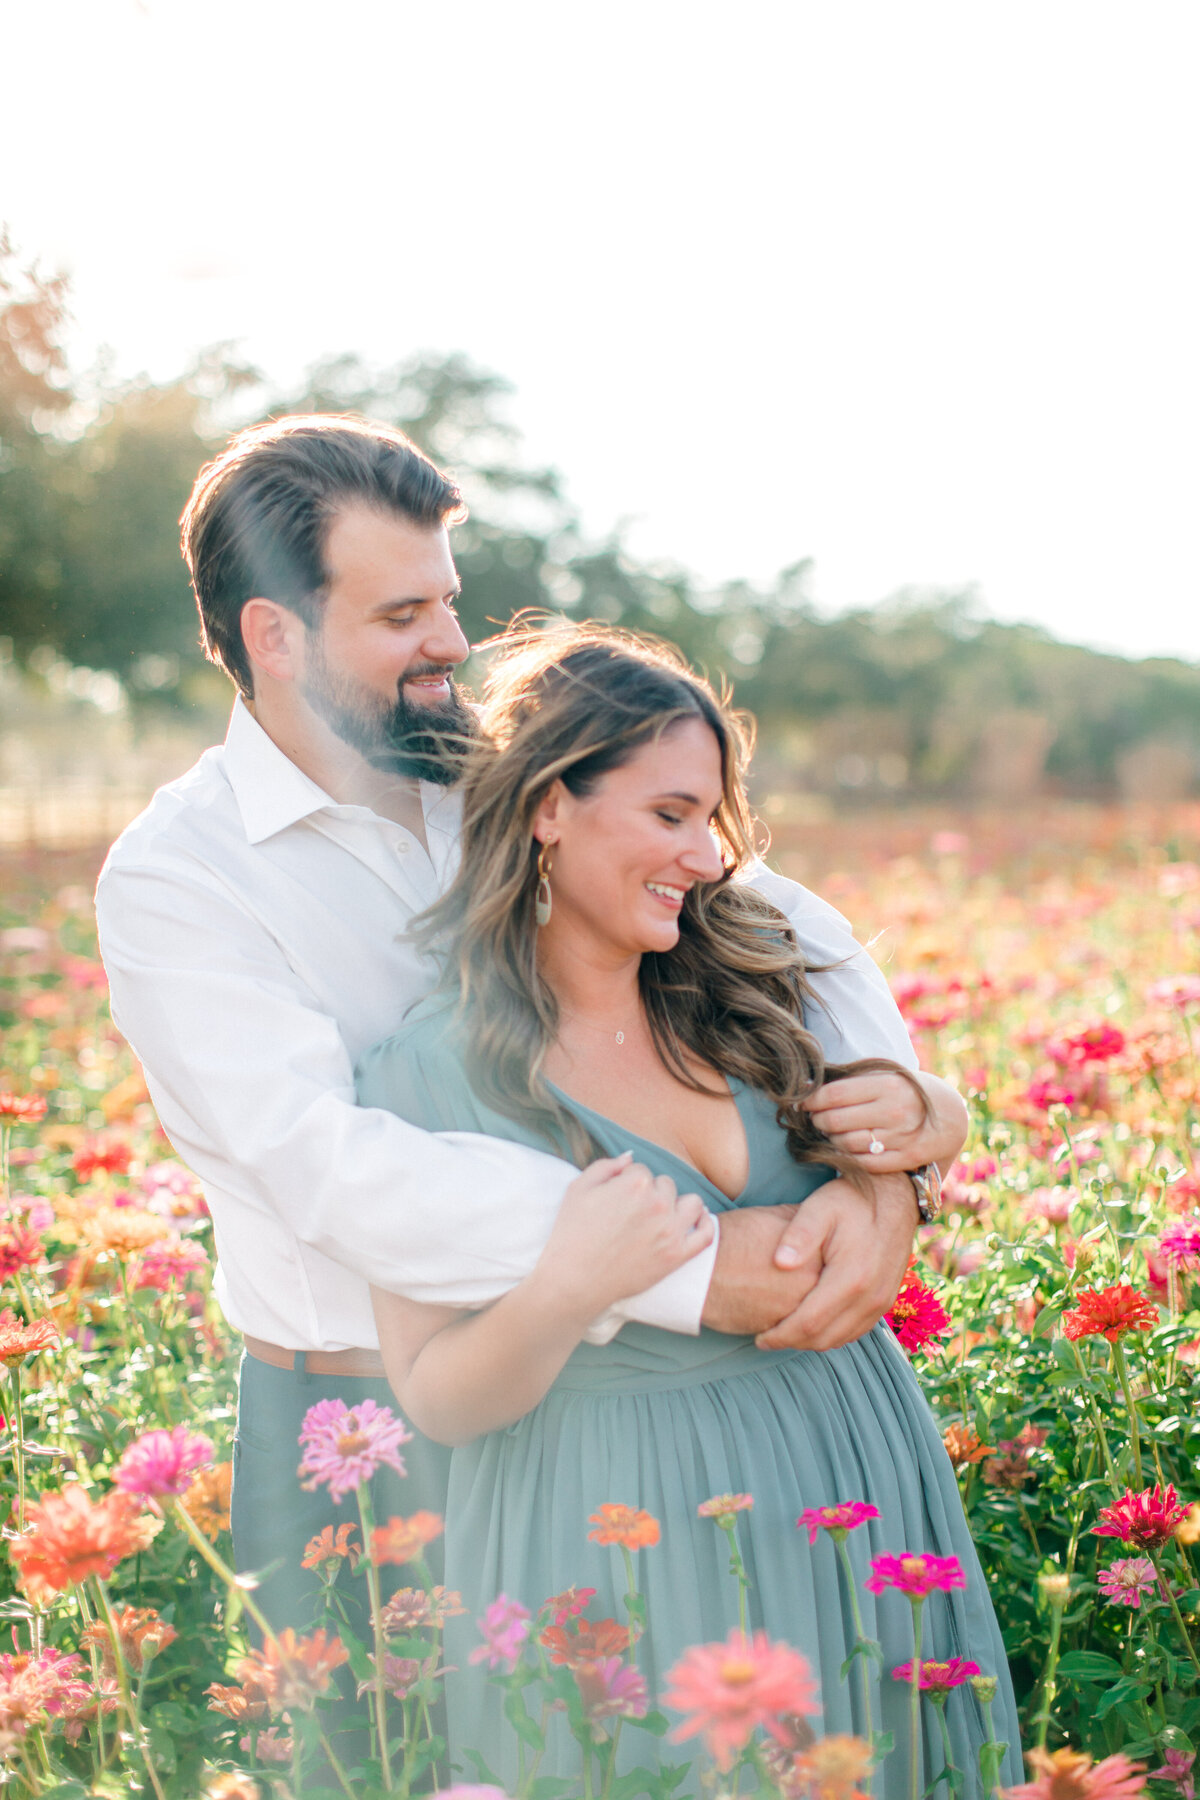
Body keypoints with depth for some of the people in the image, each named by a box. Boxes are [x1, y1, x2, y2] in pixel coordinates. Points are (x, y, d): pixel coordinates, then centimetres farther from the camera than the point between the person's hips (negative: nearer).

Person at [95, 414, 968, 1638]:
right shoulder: (172, 880, -14)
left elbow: (786, 924, -4)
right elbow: (335, 1169, -26)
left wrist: (882, 1170, -24)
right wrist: (687, 1270, -33)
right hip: (364, 1434, -4)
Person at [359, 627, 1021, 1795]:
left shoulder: (743, 989, 1)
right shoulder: (427, 1072, -13)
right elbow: (435, 1401, -11)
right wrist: (564, 1295, -28)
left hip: (851, 1479, 5)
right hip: (615, 1525, -5)